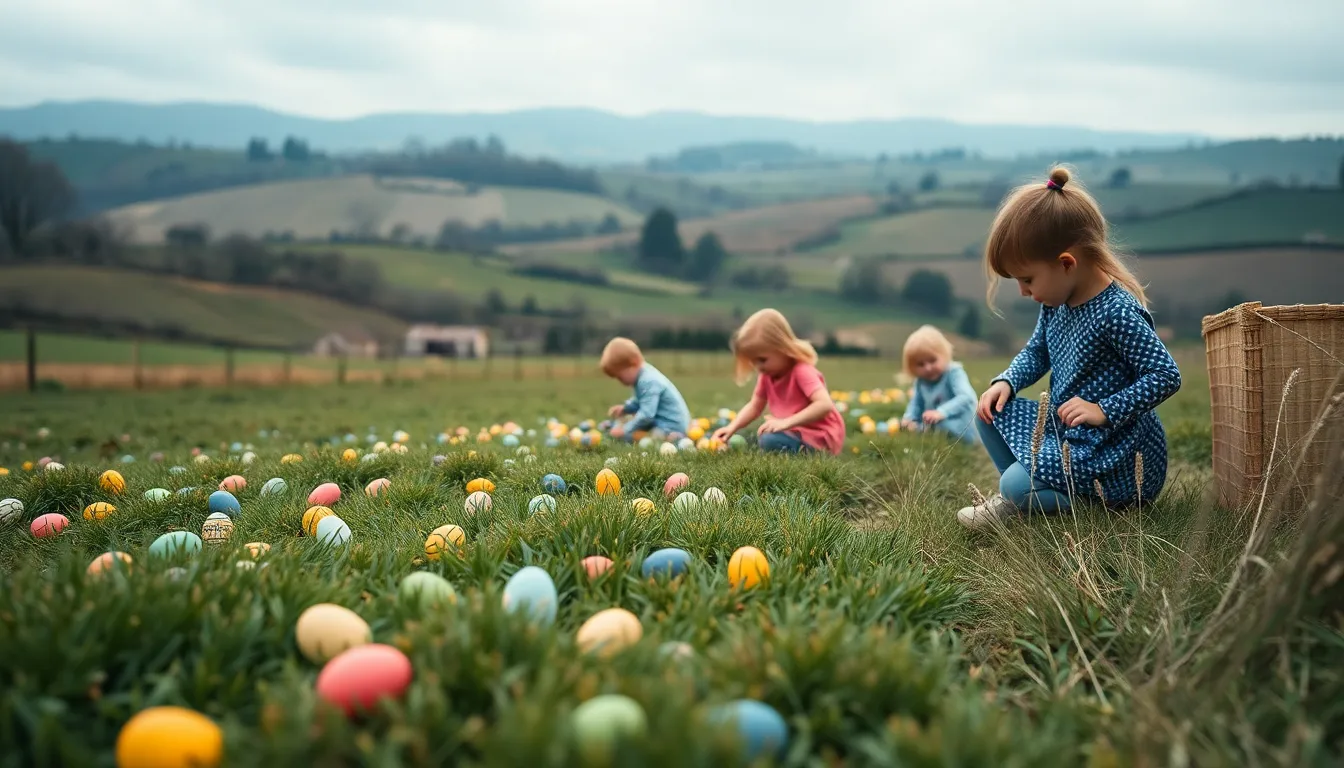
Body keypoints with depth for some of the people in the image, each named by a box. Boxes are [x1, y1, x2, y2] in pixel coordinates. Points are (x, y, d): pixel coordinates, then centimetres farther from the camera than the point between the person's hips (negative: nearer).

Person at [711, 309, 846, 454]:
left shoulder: (802, 371, -21)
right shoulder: (767, 374, 5)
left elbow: (825, 405, -34)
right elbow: (754, 406, 12)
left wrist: (786, 422, -39)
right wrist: (732, 428, -4)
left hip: (819, 439, -9)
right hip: (795, 432, 9)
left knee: (771, 441, -31)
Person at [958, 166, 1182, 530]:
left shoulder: (1117, 312, -23)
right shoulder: (1056, 302, 3)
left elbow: (1166, 376, -22)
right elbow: (1036, 352, 18)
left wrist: (1105, 410, -26)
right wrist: (1005, 382, 0)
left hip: (1114, 453, -9)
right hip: (1063, 430, 9)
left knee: (1016, 484, -25)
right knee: (991, 411, 2)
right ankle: (1025, 491, 4)